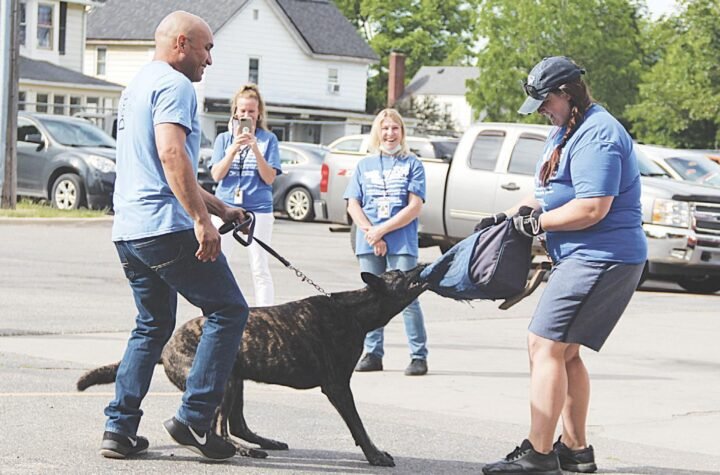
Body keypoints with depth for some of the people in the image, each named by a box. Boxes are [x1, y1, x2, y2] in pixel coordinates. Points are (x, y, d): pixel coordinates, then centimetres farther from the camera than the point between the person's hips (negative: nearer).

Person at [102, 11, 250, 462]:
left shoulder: (137, 86, 24)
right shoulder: (174, 85, -8)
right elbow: (171, 154, -23)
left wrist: (219, 207, 32)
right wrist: (202, 220, -26)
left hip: (129, 231, 10)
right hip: (167, 227, -10)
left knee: (153, 326, 18)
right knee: (229, 311, 0)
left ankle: (119, 428, 11)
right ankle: (194, 418, -3)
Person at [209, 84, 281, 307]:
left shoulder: (268, 139, 5)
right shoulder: (224, 138, 8)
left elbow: (269, 178, -2)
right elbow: (217, 175, -1)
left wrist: (255, 148, -14)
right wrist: (234, 149, -14)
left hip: (258, 209, -1)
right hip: (226, 207, 1)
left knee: (260, 269, -2)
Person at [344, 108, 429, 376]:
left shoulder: (412, 164, 5)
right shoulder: (364, 165, 15)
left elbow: (415, 207, -3)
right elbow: (353, 206, 8)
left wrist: (382, 230, -10)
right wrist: (371, 234, -8)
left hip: (402, 243, -3)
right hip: (368, 244, 3)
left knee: (407, 299, -8)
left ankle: (419, 356, -4)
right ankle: (373, 354, 12)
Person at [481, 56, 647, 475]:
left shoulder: (597, 135, -18)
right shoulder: (567, 130, 17)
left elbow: (593, 207, -26)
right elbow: (550, 191, 26)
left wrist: (537, 222, -13)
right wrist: (512, 216, 10)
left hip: (601, 260, -11)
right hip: (583, 257, 11)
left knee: (545, 346, -12)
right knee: (565, 352, 15)